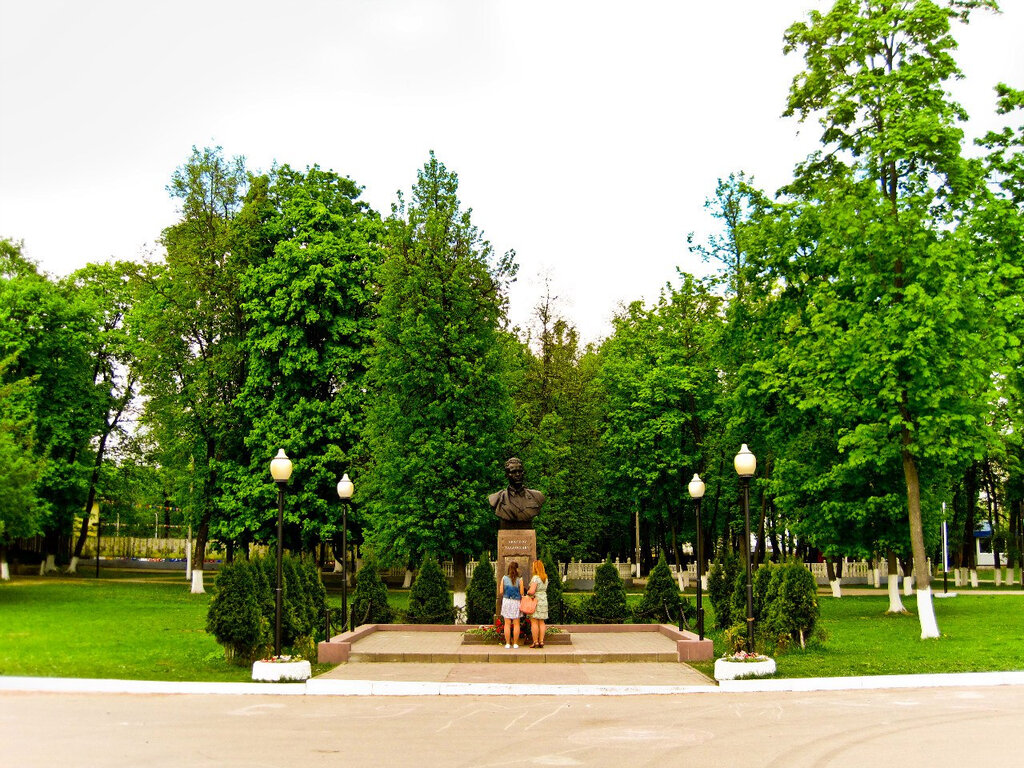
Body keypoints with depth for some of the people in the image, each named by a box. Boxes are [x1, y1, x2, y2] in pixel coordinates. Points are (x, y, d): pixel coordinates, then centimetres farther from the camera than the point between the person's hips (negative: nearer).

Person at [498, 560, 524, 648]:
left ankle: (507, 643, 5)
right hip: (516, 602, -1)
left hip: (506, 601, 1)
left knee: (507, 624, 5)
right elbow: (521, 593, -5)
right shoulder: (519, 580, -8)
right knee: (516, 624, 7)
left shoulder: (504, 578, -3)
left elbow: (501, 591, -1)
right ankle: (515, 643, 7)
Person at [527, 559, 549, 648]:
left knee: (534, 622, -3)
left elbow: (532, 591, -21)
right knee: (541, 622, 9)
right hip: (544, 600, 8)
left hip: (535, 600, -7)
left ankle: (535, 642, -4)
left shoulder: (535, 578, -15)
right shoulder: (545, 578, 9)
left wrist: (528, 592, 0)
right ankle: (541, 641, 8)